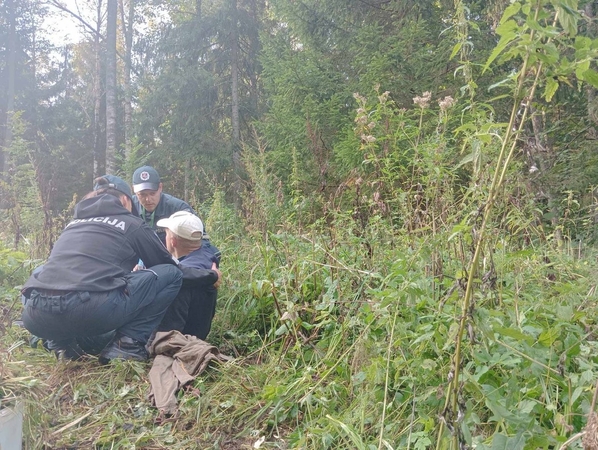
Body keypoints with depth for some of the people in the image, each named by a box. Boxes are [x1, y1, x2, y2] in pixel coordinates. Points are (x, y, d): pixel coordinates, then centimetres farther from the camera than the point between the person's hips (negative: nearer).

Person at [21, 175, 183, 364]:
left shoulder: (75, 222, 30)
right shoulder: (132, 223, 16)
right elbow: (169, 265, 27)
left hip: (36, 316, 6)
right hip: (90, 312, -5)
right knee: (172, 274, 11)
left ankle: (63, 345, 21)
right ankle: (127, 344, 4)